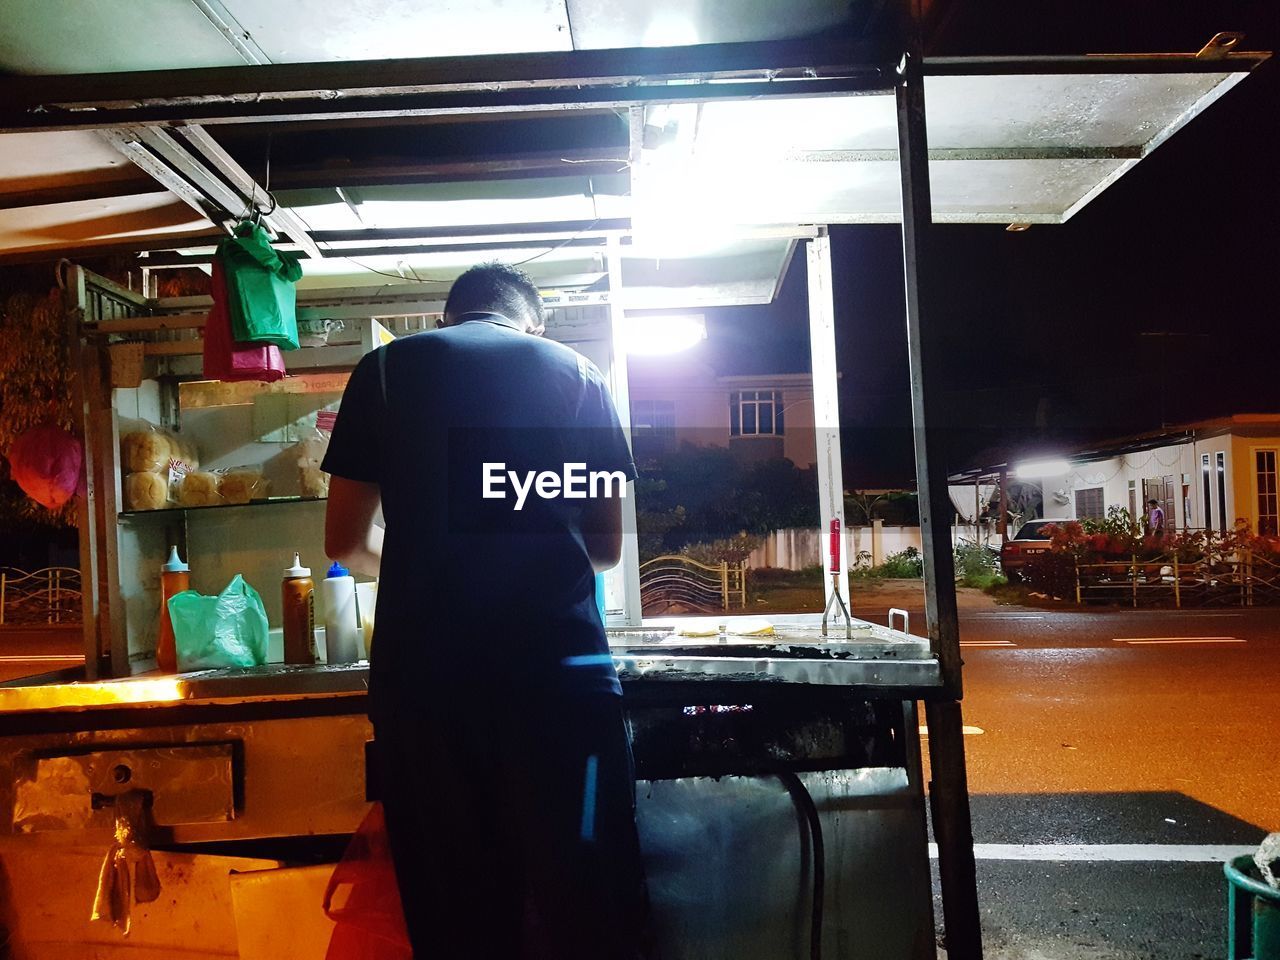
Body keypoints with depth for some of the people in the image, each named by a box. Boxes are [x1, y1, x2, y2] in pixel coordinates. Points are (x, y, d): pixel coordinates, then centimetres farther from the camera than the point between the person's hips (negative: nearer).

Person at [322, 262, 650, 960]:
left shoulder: (386, 369, 11)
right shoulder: (575, 373, 11)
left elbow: (345, 542, 11)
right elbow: (605, 547, 13)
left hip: (423, 672, 1)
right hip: (558, 666, 0)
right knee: (580, 904, 9)